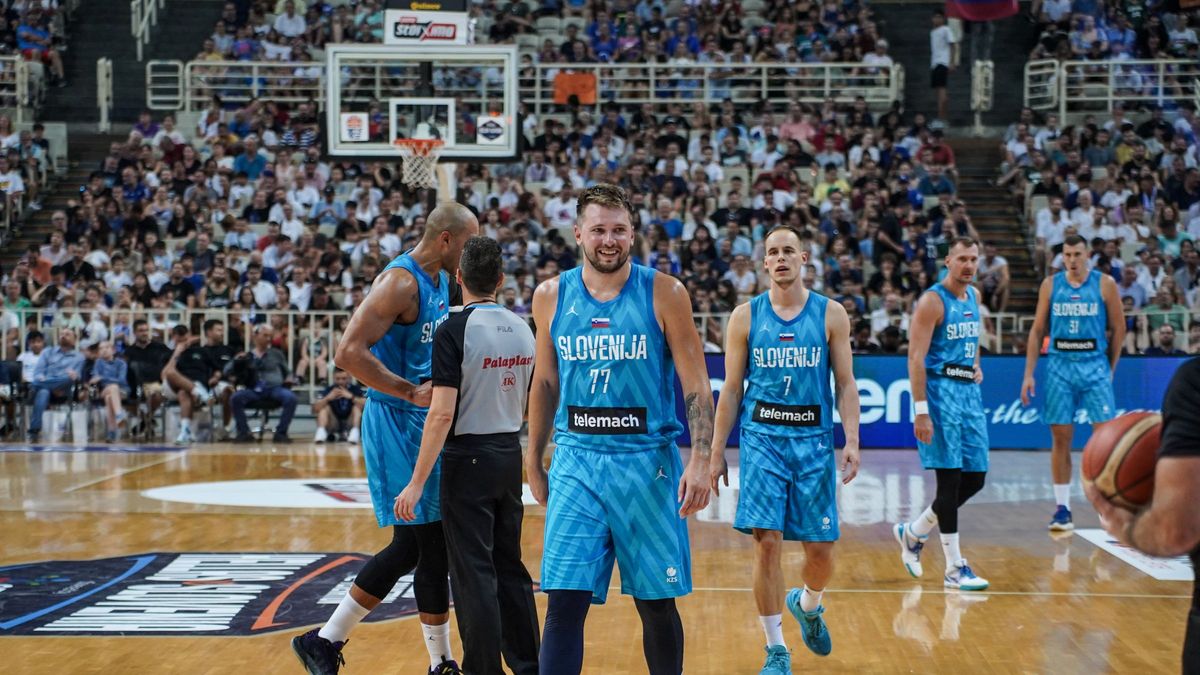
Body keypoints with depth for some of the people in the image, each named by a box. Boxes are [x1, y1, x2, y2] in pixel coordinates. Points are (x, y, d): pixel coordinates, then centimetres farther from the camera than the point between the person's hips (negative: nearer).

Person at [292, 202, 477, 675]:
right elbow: (349, 353, -24)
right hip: (399, 424, -10)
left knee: (409, 547, 13)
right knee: (434, 547, -3)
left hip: (427, 423, 10)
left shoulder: (440, 282, 12)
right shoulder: (400, 281, -17)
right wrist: (412, 392, -23)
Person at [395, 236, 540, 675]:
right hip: (510, 455, 6)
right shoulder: (522, 329, 4)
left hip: (469, 458, -6)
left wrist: (417, 483, -18)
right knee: (510, 567, 16)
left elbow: (442, 413, -21)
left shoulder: (454, 330, -15)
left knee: (474, 573, 0)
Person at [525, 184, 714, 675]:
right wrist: (533, 461, 15)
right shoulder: (551, 296, 4)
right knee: (565, 602, -7)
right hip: (576, 461, 1)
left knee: (657, 603, 8)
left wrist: (700, 460, -15)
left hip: (648, 461, -1)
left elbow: (696, 385, -5)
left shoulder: (664, 294, -5)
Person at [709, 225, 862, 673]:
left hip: (813, 439, 1)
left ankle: (807, 604, 38)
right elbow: (731, 389, 7)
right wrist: (716, 452, 4)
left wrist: (852, 441, -7)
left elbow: (846, 384, 4)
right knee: (767, 541, -8)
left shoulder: (831, 314, 3)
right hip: (762, 438, 0)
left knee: (820, 549, 3)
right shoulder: (745, 316, 3)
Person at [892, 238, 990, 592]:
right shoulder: (932, 301, -12)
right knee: (951, 480, -7)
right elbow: (916, 357, -17)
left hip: (969, 392, 8)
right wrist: (921, 410, -23)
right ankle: (954, 569, -1)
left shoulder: (974, 296, 12)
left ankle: (913, 532, 26)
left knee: (975, 479, 8)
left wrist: (976, 364, 13)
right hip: (941, 392, -8)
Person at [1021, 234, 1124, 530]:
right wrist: (1029, 374, 2)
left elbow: (1118, 329, 5)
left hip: (1095, 366, -2)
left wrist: (1109, 370, 4)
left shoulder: (1105, 284, -1)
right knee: (1060, 438, 3)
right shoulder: (1050, 285, 5)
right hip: (1059, 366, 2)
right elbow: (1037, 330, 7)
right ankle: (1062, 508, 9)